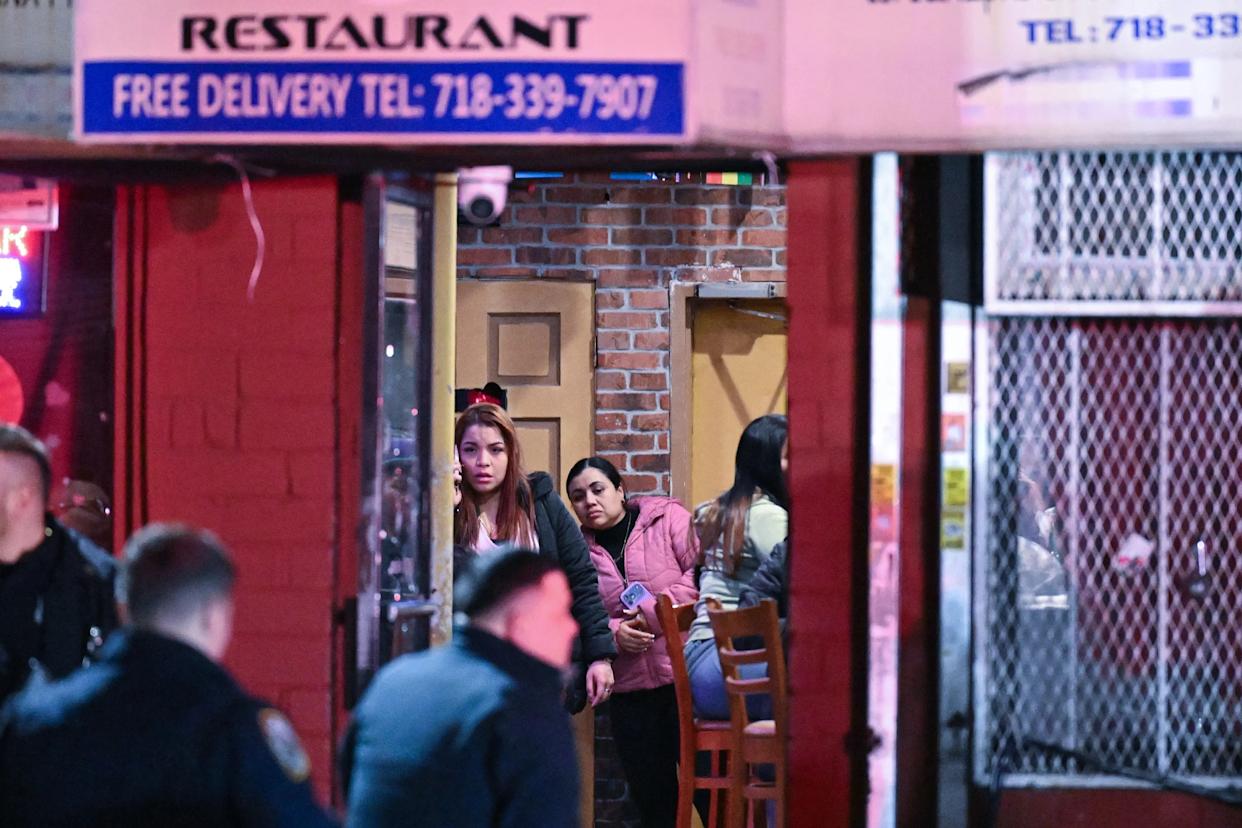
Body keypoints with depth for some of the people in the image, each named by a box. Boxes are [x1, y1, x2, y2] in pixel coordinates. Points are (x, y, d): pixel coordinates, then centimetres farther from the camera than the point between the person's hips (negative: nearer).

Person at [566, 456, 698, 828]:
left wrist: (653, 614, -15)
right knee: (651, 796, 7)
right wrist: (614, 633, -10)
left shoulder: (669, 519, 3)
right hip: (629, 688, 4)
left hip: (686, 674, -4)